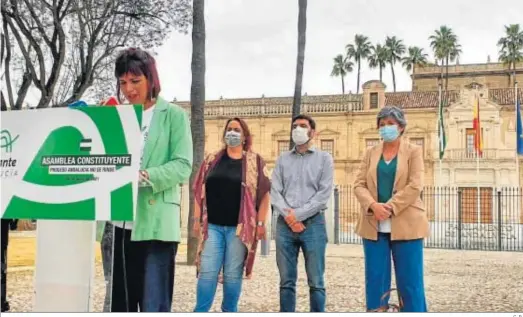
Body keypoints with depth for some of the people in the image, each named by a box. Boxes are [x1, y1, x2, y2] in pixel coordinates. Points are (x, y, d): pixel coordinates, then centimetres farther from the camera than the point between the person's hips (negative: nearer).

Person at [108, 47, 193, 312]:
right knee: (121, 303, 10)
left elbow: (182, 167, -8)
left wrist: (144, 176, -23)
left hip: (156, 222, -4)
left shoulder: (173, 115, 2)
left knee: (154, 307, -3)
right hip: (120, 223, 5)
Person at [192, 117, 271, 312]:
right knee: (207, 272, -2)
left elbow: (264, 195, 2)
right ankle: (201, 311, 5)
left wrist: (260, 223, -3)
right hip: (212, 226, 2)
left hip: (239, 227, -2)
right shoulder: (212, 160, 10)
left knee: (233, 274, 4)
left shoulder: (254, 162, 4)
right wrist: (197, 219, 6)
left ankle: (229, 311, 16)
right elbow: (200, 191, 12)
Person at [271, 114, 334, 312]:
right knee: (286, 281, 5)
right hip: (285, 224, 3)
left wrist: (298, 214, -11)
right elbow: (275, 192, 5)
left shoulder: (324, 158, 6)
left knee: (316, 282, 0)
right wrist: (288, 216, -11)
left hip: (313, 223, -3)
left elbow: (324, 194, -4)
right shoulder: (282, 159, 14)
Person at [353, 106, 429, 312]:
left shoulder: (413, 151, 5)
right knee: (375, 279, 5)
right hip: (374, 225, 3)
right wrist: (373, 206, -15)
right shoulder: (371, 153, 14)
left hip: (405, 224, -3)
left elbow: (415, 186, -7)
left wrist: (390, 207, -17)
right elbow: (359, 184, 4)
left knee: (409, 281, 0)